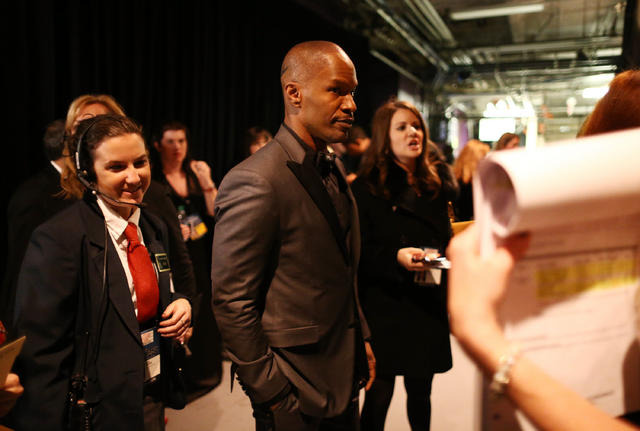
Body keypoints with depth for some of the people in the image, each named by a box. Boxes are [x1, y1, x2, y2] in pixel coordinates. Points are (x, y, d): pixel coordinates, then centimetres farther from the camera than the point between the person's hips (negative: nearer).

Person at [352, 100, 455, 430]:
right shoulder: (366, 188, -6)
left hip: (427, 306, 5)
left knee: (420, 392, 15)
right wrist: (396, 257, -24)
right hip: (384, 308, -4)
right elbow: (359, 251, -9)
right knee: (379, 396, 4)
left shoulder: (434, 185, 11)